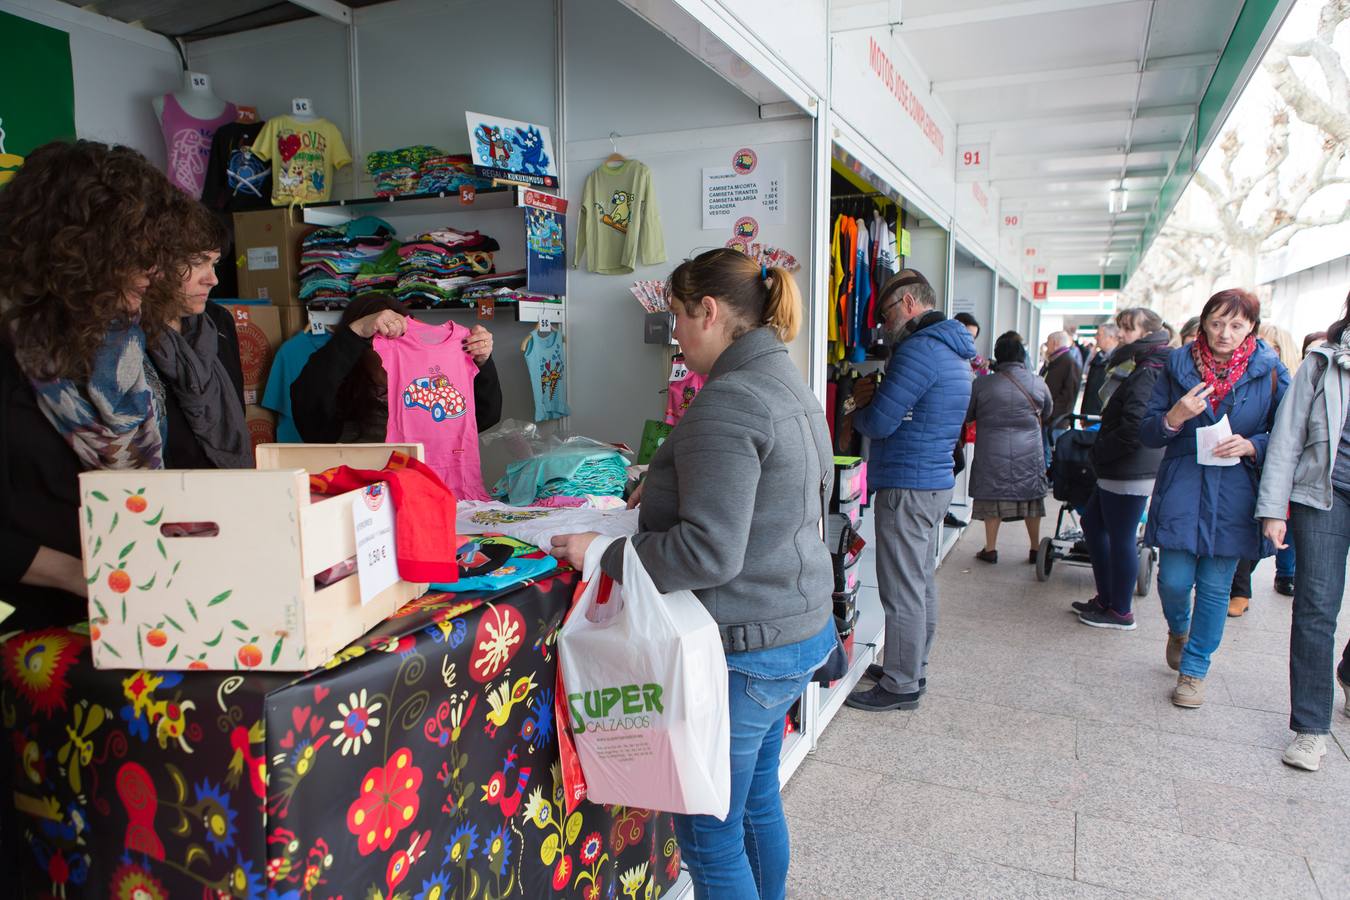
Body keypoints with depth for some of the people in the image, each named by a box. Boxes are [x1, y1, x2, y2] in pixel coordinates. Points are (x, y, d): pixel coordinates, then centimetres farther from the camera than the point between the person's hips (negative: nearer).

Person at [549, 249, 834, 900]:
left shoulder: (726, 402, -22)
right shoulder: (790, 387, 10)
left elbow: (709, 553, -27)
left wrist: (603, 554, -16)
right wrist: (665, 490, 16)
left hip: (743, 647, -10)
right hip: (800, 629, 10)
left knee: (709, 836, 8)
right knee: (757, 802, 25)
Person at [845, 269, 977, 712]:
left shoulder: (919, 350, -18)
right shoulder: (953, 351, 15)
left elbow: (879, 424, -20)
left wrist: (860, 409, 1)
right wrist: (875, 399, 4)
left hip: (906, 488, -10)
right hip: (936, 481, 10)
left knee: (902, 591, -1)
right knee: (922, 583, 18)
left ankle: (901, 685, 9)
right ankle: (913, 668, 31)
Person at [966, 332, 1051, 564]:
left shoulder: (982, 384, -9)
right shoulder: (1039, 384, -2)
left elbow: (966, 416, 3)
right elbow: (1046, 415, 16)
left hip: (992, 453, -1)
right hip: (1029, 454, 2)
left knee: (992, 499, 8)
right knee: (1031, 499, 14)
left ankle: (990, 548, 13)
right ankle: (1036, 548, 23)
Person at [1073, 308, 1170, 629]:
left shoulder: (1146, 375, -18)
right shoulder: (1145, 370, 15)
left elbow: (1135, 428, -26)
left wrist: (1100, 451, -14)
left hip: (1129, 475, -11)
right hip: (1120, 472, 11)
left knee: (1121, 539, 0)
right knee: (1092, 522, 19)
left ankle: (1121, 612, 13)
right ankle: (1106, 598, 28)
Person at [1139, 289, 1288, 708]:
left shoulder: (1269, 370, 1)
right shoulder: (1179, 364, 2)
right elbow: (1147, 433, 3)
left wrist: (1251, 445, -14)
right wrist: (1174, 418, -17)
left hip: (1234, 497, 0)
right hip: (1181, 489, 0)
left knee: (1215, 587, 5)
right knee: (1174, 580, -2)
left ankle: (1194, 668, 23)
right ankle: (1178, 628, 34)